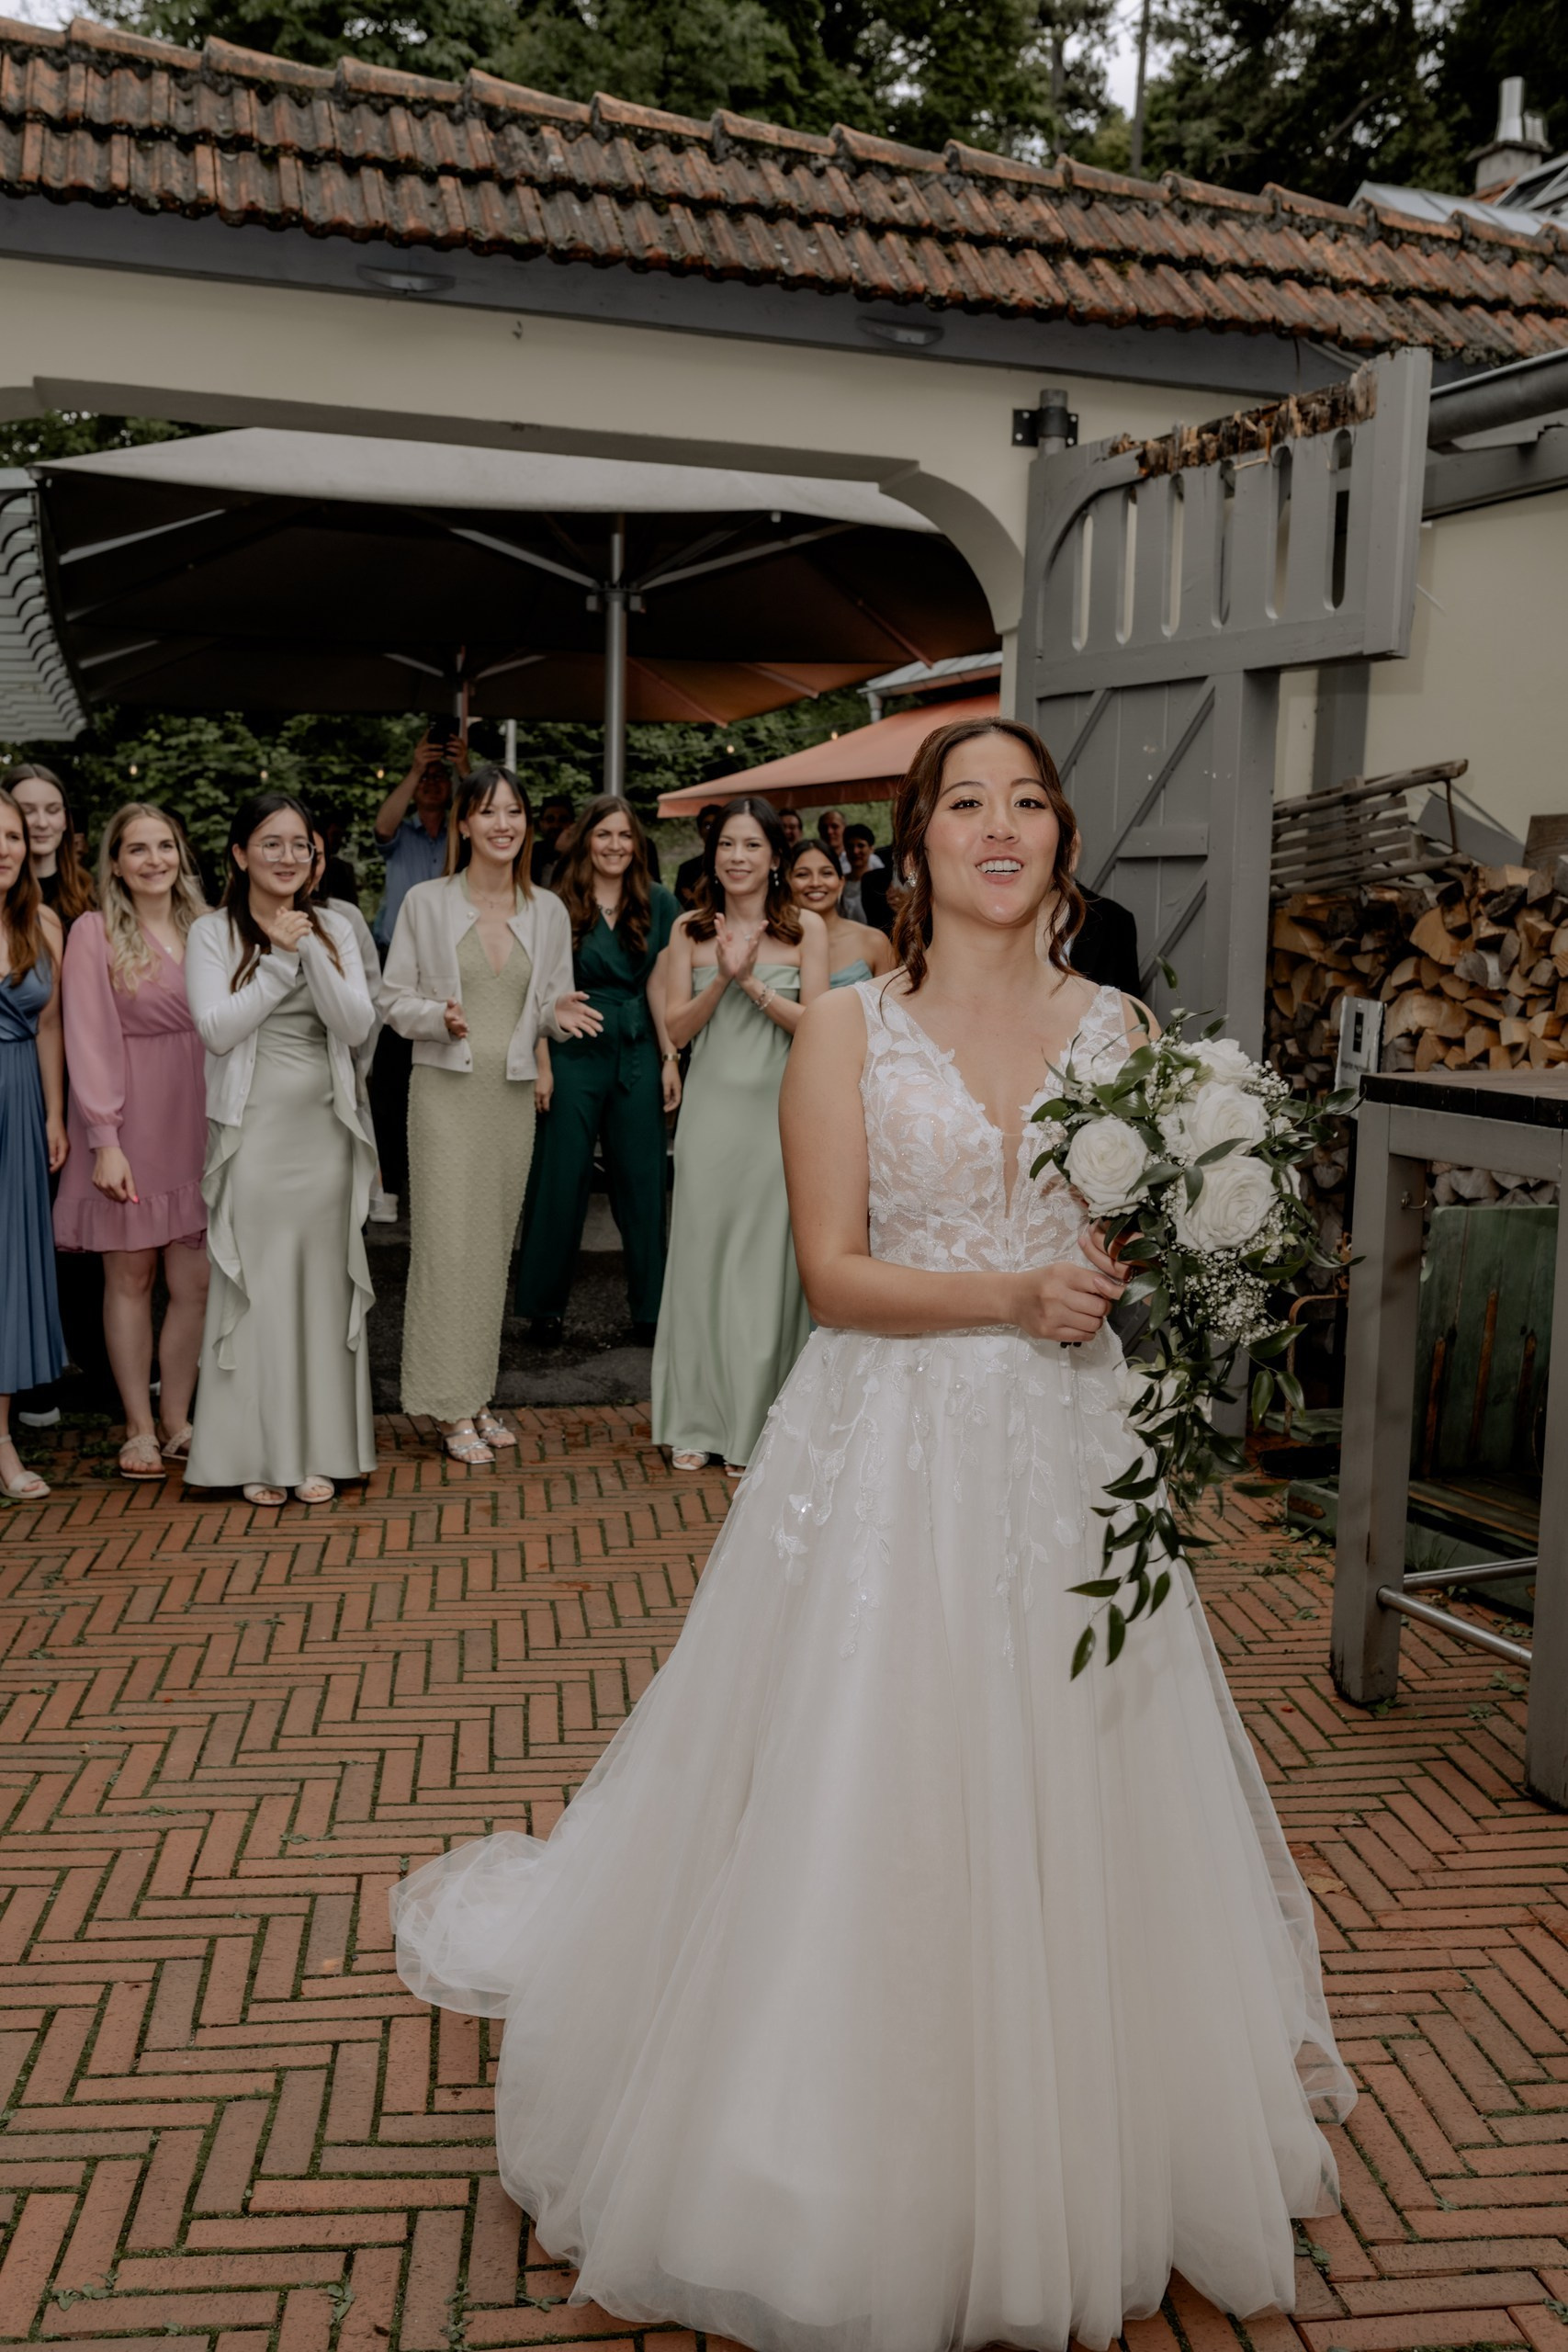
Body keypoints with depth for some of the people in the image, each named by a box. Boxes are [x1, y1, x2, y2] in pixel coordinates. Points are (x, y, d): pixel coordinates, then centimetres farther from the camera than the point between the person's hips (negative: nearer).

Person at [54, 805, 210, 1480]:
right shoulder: (95, 933, -3)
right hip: (129, 1125, -4)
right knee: (130, 1277, 4)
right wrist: (105, 1141, -14)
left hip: (194, 1121, 4)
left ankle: (177, 1423, 16)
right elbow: (89, 1042, -8)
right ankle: (139, 1430, 14)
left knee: (195, 1282, 2)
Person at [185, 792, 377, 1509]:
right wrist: (280, 957, -13)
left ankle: (318, 1450, 14)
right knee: (255, 1290, 0)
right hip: (252, 1132, -2)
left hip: (324, 1128, 3)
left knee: (322, 1287, 5)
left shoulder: (333, 929, 8)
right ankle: (257, 1454, 9)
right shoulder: (213, 933, 1)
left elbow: (356, 1027, -3)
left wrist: (312, 951, -14)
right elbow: (217, 1028, -11)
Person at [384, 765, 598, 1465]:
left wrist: (560, 1013, -10)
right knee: (447, 1243, -6)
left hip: (513, 1093, 4)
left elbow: (554, 1004, 13)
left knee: (494, 1244, 8)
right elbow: (395, 999, 1)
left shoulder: (548, 911, 9)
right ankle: (452, 1408, 2)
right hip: (446, 1089, -3)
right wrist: (438, 1017, -19)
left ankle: (477, 1395, 19)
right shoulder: (427, 902, 0)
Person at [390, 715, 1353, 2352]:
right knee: (869, 1808, 3)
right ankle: (871, 2198, 26)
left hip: (1070, 1463, 3)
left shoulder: (1116, 1026, 7)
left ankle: (1070, 2172, 34)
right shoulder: (847, 1027, -3)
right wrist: (1011, 1296, -19)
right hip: (892, 1460, -3)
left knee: (1071, 1816, 11)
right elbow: (834, 1275, -8)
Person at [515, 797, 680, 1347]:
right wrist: (541, 1064, -8)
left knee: (641, 1179, 6)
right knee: (561, 1179, 3)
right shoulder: (559, 905, -1)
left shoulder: (658, 904, 5)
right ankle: (547, 1306, 15)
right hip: (574, 1054, -2)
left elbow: (662, 986, 5)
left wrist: (671, 1059, 1)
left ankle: (649, 1307, 16)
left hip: (639, 1056, 2)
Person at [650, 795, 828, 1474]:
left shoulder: (805, 927, 1)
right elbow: (677, 1028, 2)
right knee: (701, 1258, 4)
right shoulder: (690, 929, 7)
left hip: (777, 1109, -2)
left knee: (767, 1262, 2)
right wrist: (723, 978, -12)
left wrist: (754, 983, -15)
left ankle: (755, 1425, 13)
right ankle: (696, 1422, 15)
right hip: (711, 1108, 2)